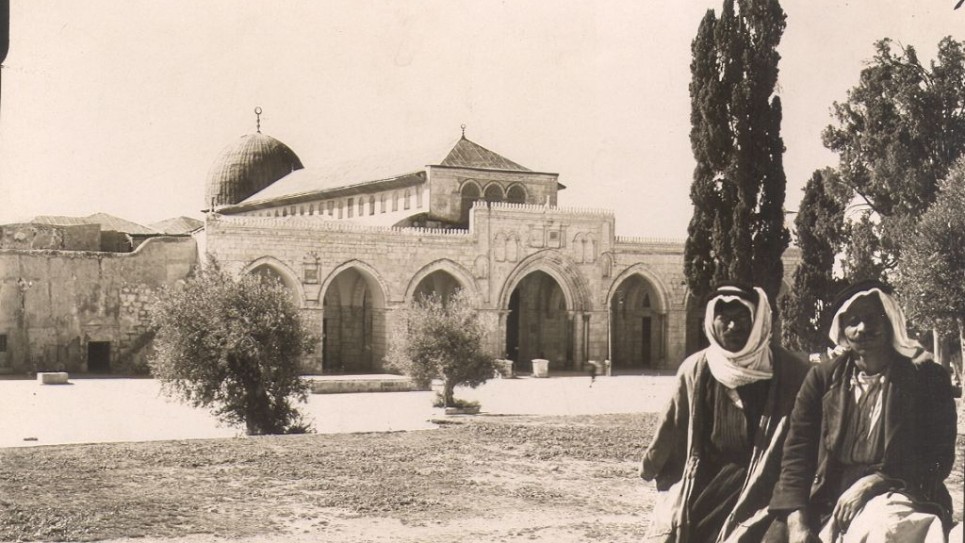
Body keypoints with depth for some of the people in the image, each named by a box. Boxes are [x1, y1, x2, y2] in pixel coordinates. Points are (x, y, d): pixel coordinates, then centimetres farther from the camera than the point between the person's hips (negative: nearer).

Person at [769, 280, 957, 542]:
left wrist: (873, 482, -15)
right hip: (829, 508, 3)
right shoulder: (823, 378, 8)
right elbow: (798, 451, 3)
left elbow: (939, 459, -1)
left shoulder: (928, 378, 2)